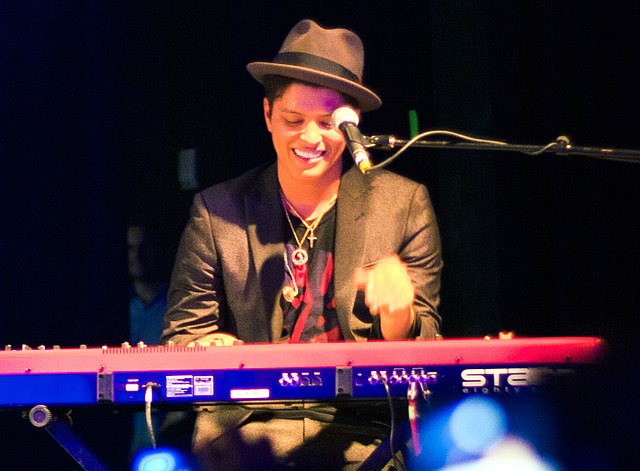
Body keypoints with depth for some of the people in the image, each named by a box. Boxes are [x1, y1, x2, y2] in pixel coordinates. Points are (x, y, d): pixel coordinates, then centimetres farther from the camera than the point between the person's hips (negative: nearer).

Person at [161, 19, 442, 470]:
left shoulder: (404, 204, 8)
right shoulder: (217, 212, 8)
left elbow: (423, 346, 7)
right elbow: (184, 336, 10)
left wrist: (399, 311, -17)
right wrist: (211, 354, -14)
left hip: (362, 435, 0)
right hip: (247, 428, 0)